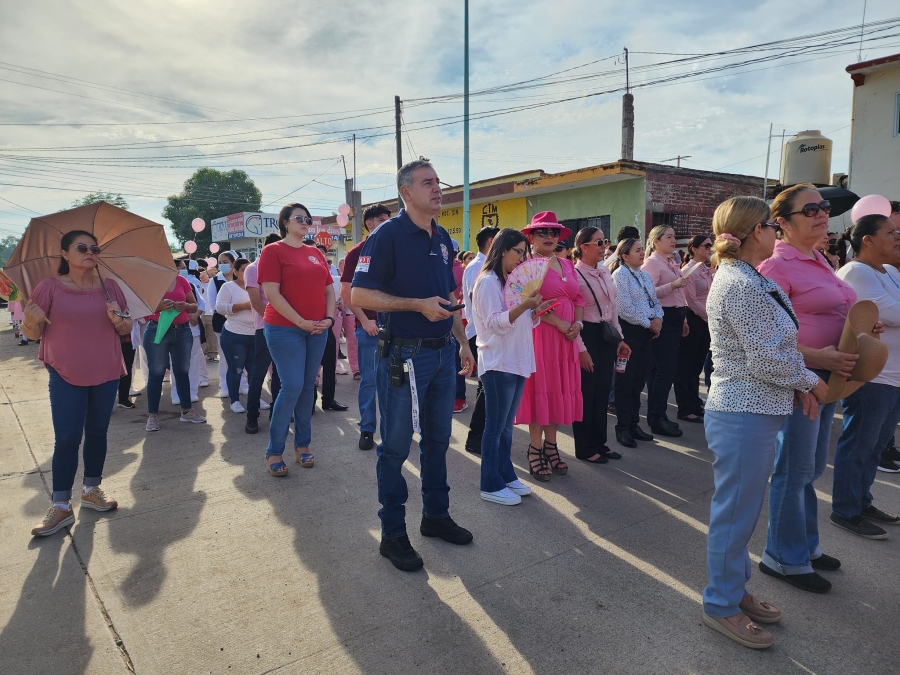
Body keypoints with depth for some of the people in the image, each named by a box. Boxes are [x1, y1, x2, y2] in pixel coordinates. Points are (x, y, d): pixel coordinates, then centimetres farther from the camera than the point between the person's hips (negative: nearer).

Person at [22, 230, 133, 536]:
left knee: (97, 433, 12)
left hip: (106, 373, 3)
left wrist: (119, 320, -14)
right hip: (65, 375, -3)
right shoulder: (50, 287, -4)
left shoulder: (110, 287, 3)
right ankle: (61, 506, 7)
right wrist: (32, 319, -26)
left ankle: (92, 490, 27)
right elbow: (31, 333, -3)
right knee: (66, 438, -2)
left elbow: (127, 329, 8)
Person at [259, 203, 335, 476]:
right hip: (285, 329, -5)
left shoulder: (316, 253, 14)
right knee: (292, 387, -9)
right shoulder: (273, 251, -4)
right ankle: (274, 452, 5)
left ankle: (302, 445, 20)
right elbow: (272, 294, -12)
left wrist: (329, 318, -2)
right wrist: (301, 322, -15)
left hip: (317, 330, 6)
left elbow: (329, 289, 14)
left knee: (308, 387, 9)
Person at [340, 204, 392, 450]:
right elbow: (346, 293, -4)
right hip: (370, 325, -3)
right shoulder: (357, 253, -1)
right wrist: (364, 320, -12)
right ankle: (367, 430, 12)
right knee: (369, 380, 2)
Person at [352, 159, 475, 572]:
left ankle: (436, 516, 33)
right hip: (404, 355, -7)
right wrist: (418, 305, -22)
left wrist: (462, 341, 16)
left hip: (443, 353, 7)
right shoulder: (387, 235, -11)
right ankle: (392, 534, 17)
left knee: (437, 439, 16)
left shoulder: (442, 238, 12)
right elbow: (360, 295, -16)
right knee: (396, 446, 3)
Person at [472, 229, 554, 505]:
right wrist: (524, 305, -28)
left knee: (507, 425, 15)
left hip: (518, 361, 9)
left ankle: (506, 475, 26)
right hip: (498, 363, -9)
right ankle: (491, 485, 8)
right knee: (495, 426, -1)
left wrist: (536, 310, 2)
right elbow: (495, 322, -18)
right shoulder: (488, 282, -10)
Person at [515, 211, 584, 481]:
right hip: (540, 334, -6)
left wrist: (577, 323, -3)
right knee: (540, 389, -1)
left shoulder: (567, 264, 14)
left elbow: (578, 298, 14)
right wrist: (559, 323, -16)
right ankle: (535, 451, 10)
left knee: (560, 389, 10)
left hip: (566, 337, 7)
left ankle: (550, 446, 22)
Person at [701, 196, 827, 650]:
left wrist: (798, 386, 4)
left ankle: (734, 589, 36)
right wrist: (810, 381, -4)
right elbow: (767, 359, -21)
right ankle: (721, 606, 20)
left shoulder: (748, 280, 13)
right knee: (735, 513, 4)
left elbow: (773, 346, 16)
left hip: (750, 412, 10)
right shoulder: (741, 286, -20)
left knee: (741, 510, 20)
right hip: (744, 416, -10)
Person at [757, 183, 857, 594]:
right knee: (794, 470, 1)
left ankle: (806, 545, 34)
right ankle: (785, 558, 17)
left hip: (827, 375, 9)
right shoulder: (777, 266, -14)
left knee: (812, 467, 19)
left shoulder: (818, 261, 14)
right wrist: (819, 357, -25)